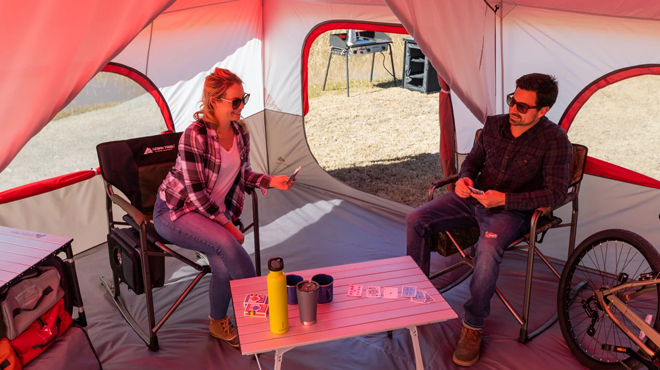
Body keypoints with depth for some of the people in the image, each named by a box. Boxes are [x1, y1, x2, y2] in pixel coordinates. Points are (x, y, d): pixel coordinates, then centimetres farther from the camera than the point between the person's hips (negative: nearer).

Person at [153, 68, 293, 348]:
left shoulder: (240, 130, -2)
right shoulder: (195, 135, -23)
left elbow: (242, 173, 12)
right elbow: (195, 193, -22)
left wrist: (270, 181, -7)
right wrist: (229, 225, -18)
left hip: (216, 210, 6)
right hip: (175, 211, -6)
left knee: (224, 267, -22)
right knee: (227, 244, -32)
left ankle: (218, 324, 7)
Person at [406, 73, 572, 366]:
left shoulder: (554, 140, -12)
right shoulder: (494, 125, 3)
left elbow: (556, 193, -16)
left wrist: (504, 199, -23)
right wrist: (465, 178, -6)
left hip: (512, 210, -5)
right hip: (474, 198, 6)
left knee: (488, 247, -38)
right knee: (416, 220, -11)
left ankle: (473, 326, -17)